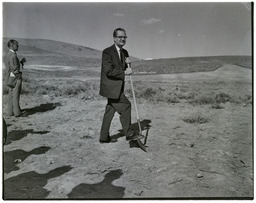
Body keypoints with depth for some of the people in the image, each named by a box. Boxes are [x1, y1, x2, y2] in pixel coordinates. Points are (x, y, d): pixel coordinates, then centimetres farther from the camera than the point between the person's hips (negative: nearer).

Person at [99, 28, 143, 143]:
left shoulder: (124, 52, 12)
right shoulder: (107, 52, -13)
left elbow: (125, 70, 17)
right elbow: (108, 71, -22)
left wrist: (127, 64, -5)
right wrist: (124, 72, -18)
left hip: (117, 87, 8)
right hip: (110, 87, -8)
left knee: (110, 111, 12)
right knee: (125, 106, -12)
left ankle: (104, 137, 21)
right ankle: (129, 134, 0)